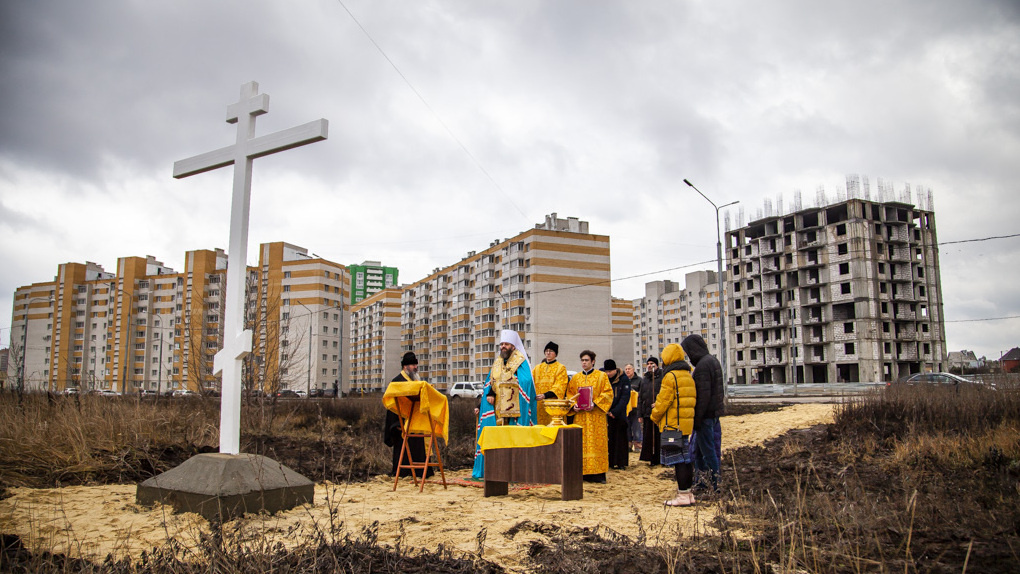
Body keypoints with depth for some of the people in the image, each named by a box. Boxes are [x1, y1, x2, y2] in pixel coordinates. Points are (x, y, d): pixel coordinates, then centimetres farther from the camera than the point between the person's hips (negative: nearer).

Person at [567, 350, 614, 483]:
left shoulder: (601, 376, 6)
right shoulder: (575, 378, 15)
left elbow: (608, 393, -2)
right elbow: (570, 394, 14)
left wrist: (595, 403, -15)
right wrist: (574, 405, -5)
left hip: (596, 415, -3)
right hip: (580, 415, 3)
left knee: (597, 443, -5)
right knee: (581, 444, 0)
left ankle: (598, 473, -2)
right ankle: (583, 472, 3)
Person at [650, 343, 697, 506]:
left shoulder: (670, 376, -13)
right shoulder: (688, 376, 15)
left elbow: (663, 401, -14)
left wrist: (655, 416, 4)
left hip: (673, 425, -9)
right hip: (687, 424, 9)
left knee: (679, 461, -6)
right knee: (686, 459, 12)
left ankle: (683, 495, -4)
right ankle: (687, 492, 18)